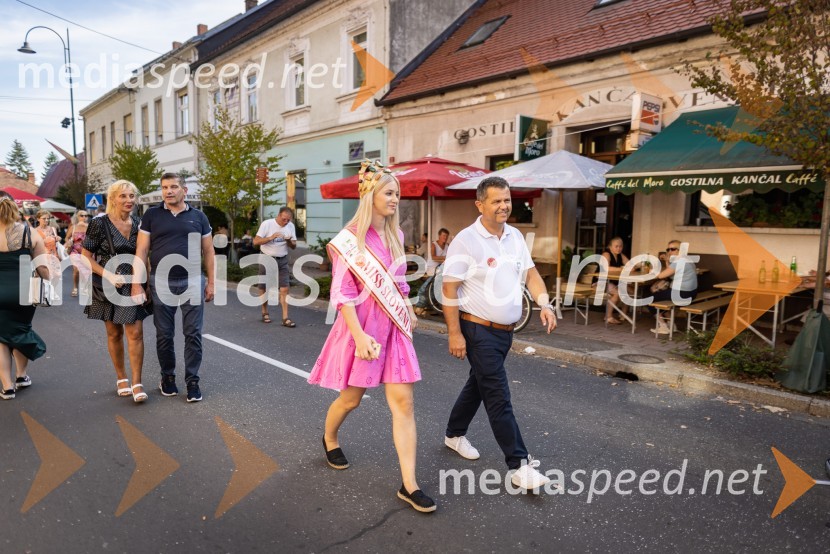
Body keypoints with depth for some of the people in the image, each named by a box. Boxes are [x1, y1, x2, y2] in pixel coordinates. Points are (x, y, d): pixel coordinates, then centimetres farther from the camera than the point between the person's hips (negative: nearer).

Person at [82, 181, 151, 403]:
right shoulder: (100, 224, -7)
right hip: (108, 285, -1)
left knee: (135, 333, -6)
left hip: (134, 285, 2)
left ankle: (137, 383, 0)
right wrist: (109, 275, -16)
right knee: (114, 333, 9)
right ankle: (121, 378, 25)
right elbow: (86, 257, -4)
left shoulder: (139, 224, 3)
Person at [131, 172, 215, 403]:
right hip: (161, 283, 0)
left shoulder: (198, 216, 5)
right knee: (164, 335, 10)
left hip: (192, 282, 0)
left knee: (193, 334, 1)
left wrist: (210, 282, 4)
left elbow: (208, 251, 8)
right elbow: (141, 251, 0)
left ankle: (192, 381, 11)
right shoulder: (151, 215, 3)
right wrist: (137, 283, -7)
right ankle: (167, 377, 27)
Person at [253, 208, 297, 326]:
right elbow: (256, 242, -15)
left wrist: (289, 241, -18)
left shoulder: (291, 226, 0)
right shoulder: (267, 224, -12)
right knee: (264, 288, 10)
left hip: (282, 260, 2)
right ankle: (265, 313, 30)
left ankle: (285, 318, -6)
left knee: (284, 289, -7)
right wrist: (271, 237, -27)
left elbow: (294, 246, 4)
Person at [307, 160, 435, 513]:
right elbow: (343, 293, -16)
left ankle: (409, 485, 5)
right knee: (351, 398, 12)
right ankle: (329, 440, 46)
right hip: (362, 327, -5)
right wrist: (359, 335, -23)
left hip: (393, 327, 5)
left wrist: (408, 311, 21)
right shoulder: (350, 239, -12)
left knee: (403, 402, -1)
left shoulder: (396, 235, 7)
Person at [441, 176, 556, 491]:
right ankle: (519, 465, 4)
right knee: (498, 397, -4)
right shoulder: (466, 240, -15)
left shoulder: (515, 236, 6)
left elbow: (530, 273, 13)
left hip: (505, 330, 8)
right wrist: (455, 334, -18)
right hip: (479, 330, -7)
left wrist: (545, 305, -4)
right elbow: (449, 289, -15)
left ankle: (455, 434, 41)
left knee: (479, 384, 21)